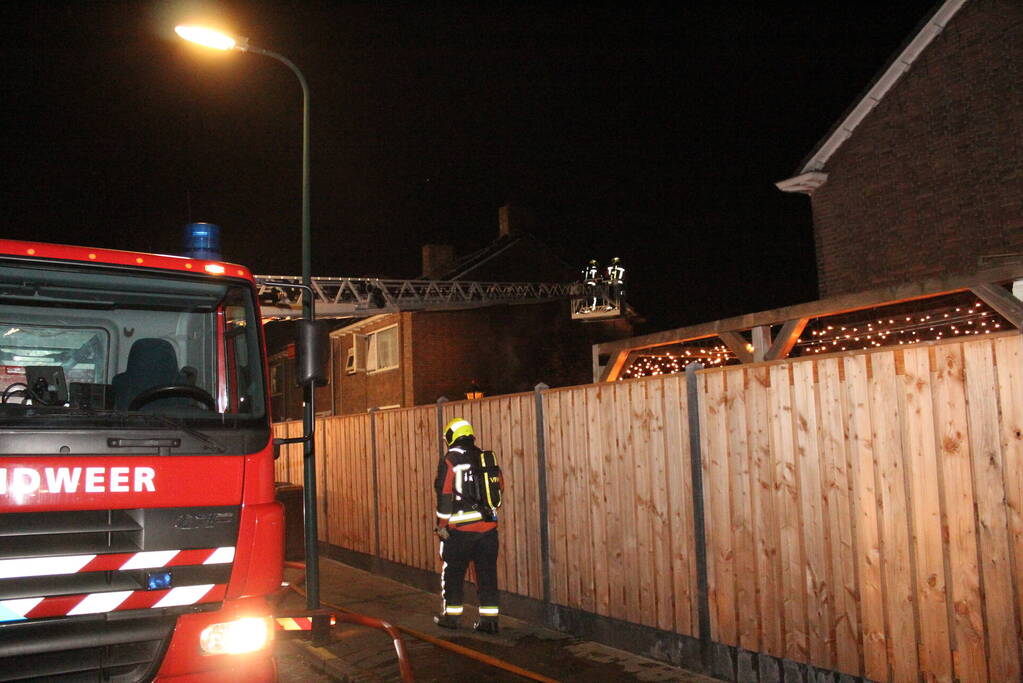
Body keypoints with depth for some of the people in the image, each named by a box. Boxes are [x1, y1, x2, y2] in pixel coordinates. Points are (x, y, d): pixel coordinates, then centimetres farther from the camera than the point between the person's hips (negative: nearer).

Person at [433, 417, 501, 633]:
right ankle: (489, 618, 8)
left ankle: (451, 615, 19)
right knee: (488, 572, 8)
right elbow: (499, 488, 13)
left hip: (460, 527, -4)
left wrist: (442, 523, -5)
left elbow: (444, 493, -11)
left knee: (453, 571, 11)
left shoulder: (450, 460, -7)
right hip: (488, 526, 4)